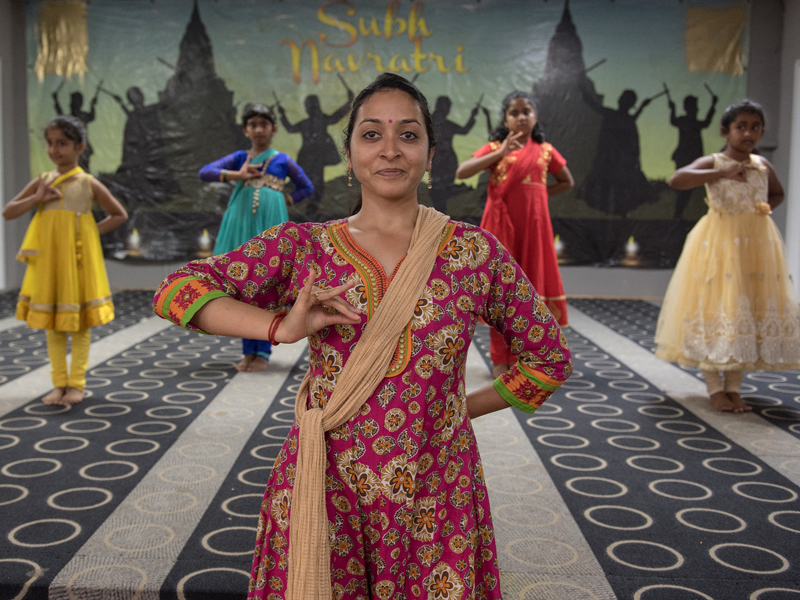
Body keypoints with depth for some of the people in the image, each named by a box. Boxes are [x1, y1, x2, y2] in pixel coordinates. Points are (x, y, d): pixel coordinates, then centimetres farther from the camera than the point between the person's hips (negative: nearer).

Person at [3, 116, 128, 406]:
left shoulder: (88, 183, -3)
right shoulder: (42, 181, 6)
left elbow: (120, 215, 5)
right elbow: (8, 212, 5)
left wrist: (92, 231, -5)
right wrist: (36, 199, -9)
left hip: (78, 259, -4)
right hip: (48, 259, 4)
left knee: (79, 322, 4)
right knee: (52, 323, 7)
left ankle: (76, 384, 12)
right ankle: (59, 384, 16)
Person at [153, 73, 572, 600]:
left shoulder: (478, 253, -1)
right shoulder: (304, 247, -1)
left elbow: (549, 357, 9)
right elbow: (179, 289, -4)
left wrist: (460, 408, 4)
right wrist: (281, 328, -18)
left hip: (436, 505, 0)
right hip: (324, 494, 0)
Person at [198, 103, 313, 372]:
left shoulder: (282, 160, 10)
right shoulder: (239, 158, 12)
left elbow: (306, 188, 19)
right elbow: (204, 172, 2)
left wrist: (285, 200, 3)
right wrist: (236, 175, -11)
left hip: (269, 226, -2)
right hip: (241, 225, 2)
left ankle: (263, 353, 2)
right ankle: (249, 352, 11)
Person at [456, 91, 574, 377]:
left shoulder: (545, 150, 8)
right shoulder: (495, 147, 1)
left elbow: (567, 182, 21)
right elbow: (461, 172, -14)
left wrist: (537, 193, 6)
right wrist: (500, 153, -23)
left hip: (532, 225, 2)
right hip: (502, 225, -2)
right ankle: (501, 358, 7)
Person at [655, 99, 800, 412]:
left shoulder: (762, 165, 9)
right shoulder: (712, 163, -7)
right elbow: (676, 180, -26)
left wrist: (766, 207, 6)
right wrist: (723, 172, -30)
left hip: (757, 245, 5)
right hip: (719, 242, -5)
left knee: (753, 310, 6)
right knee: (715, 308, -4)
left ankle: (734, 387, 16)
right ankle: (715, 388, 7)